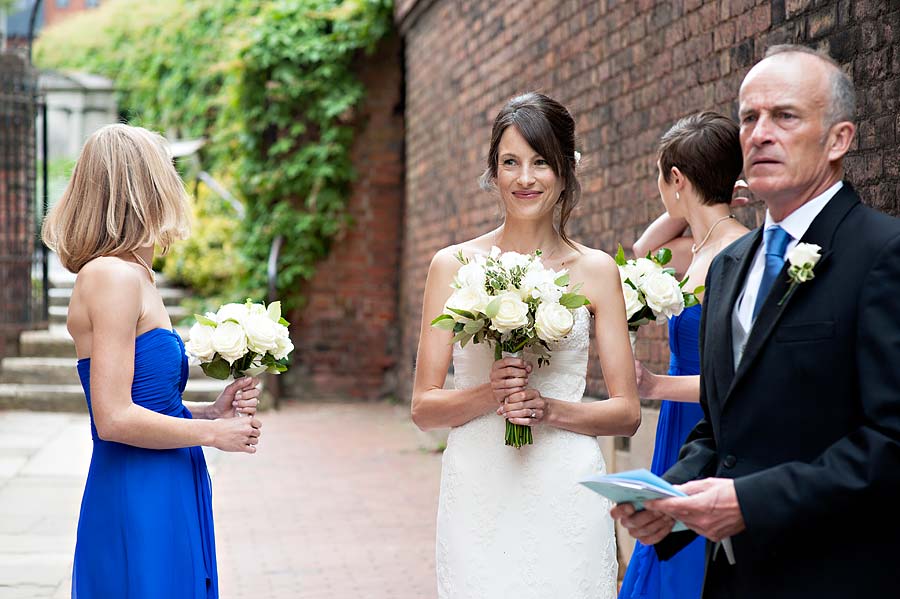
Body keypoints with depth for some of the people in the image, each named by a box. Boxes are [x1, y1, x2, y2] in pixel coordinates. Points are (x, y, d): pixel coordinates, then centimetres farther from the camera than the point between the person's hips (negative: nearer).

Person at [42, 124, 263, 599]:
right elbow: (114, 419, -20)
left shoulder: (135, 277, 13)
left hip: (166, 502, 9)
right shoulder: (112, 276, -15)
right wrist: (213, 432, -10)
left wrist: (211, 411, 5)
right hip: (135, 506, -9)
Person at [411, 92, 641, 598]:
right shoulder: (454, 266, 3)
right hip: (477, 495, 0)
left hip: (567, 496, 0)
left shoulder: (596, 270, 3)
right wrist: (487, 394, -15)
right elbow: (424, 408, 3)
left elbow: (627, 413, 3)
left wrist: (548, 409, -13)